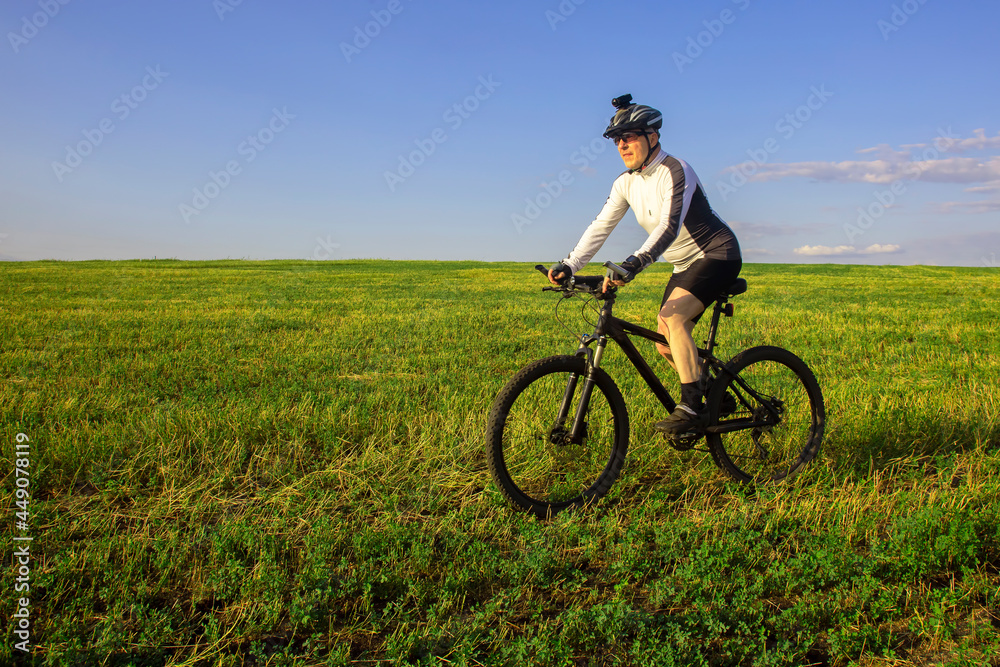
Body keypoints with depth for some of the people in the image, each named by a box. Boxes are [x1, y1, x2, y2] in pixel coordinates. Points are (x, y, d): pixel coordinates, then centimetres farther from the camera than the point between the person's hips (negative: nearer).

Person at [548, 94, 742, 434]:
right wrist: (569, 265, -16)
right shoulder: (627, 183, 1)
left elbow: (669, 227, -36)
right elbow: (600, 226, -3)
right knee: (665, 343, 3)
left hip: (717, 254, -8)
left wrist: (632, 264, -50)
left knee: (671, 317, -28)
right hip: (685, 264, 8)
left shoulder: (676, 172, -22)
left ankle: (692, 406, -22)